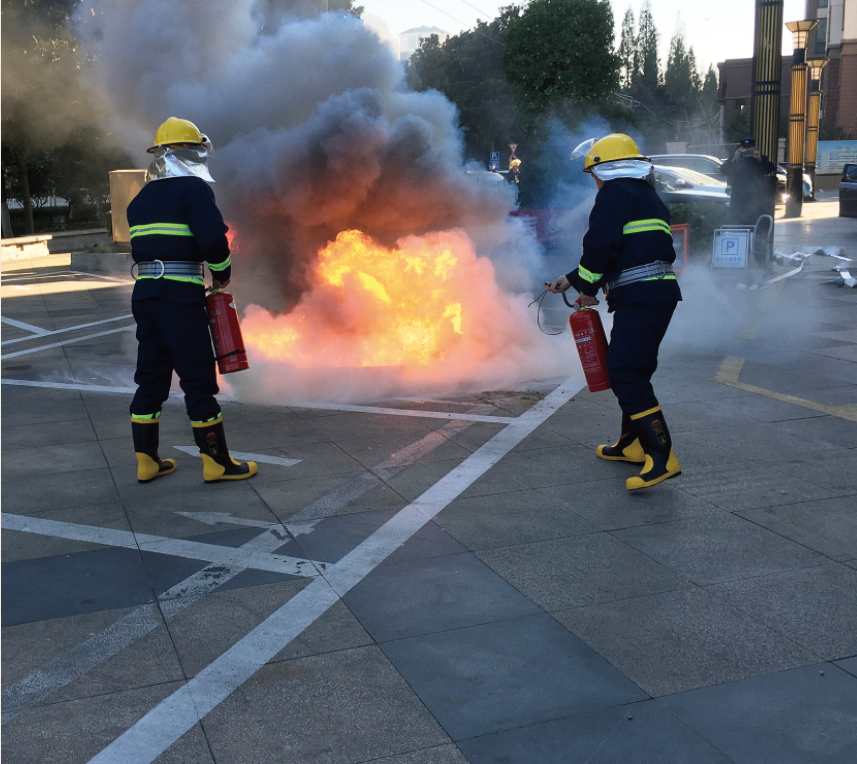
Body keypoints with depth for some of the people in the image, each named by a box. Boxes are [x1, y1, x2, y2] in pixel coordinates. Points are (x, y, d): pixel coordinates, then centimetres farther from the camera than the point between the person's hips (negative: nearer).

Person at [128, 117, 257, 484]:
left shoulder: (142, 198, 18)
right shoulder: (193, 189, -6)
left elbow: (141, 246, 20)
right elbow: (212, 236, -18)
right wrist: (222, 272, 0)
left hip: (144, 294, 8)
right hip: (180, 298, -7)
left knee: (150, 377, 13)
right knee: (198, 380, -1)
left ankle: (147, 460, 18)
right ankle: (217, 462, 5)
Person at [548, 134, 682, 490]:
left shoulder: (616, 192, -5)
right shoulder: (647, 196, 26)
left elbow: (600, 245, -15)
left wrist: (587, 287, 0)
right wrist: (572, 279, 30)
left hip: (640, 297, -10)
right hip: (660, 293, 10)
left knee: (626, 373, -13)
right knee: (631, 370, 20)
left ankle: (662, 457, -17)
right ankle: (632, 444, 30)